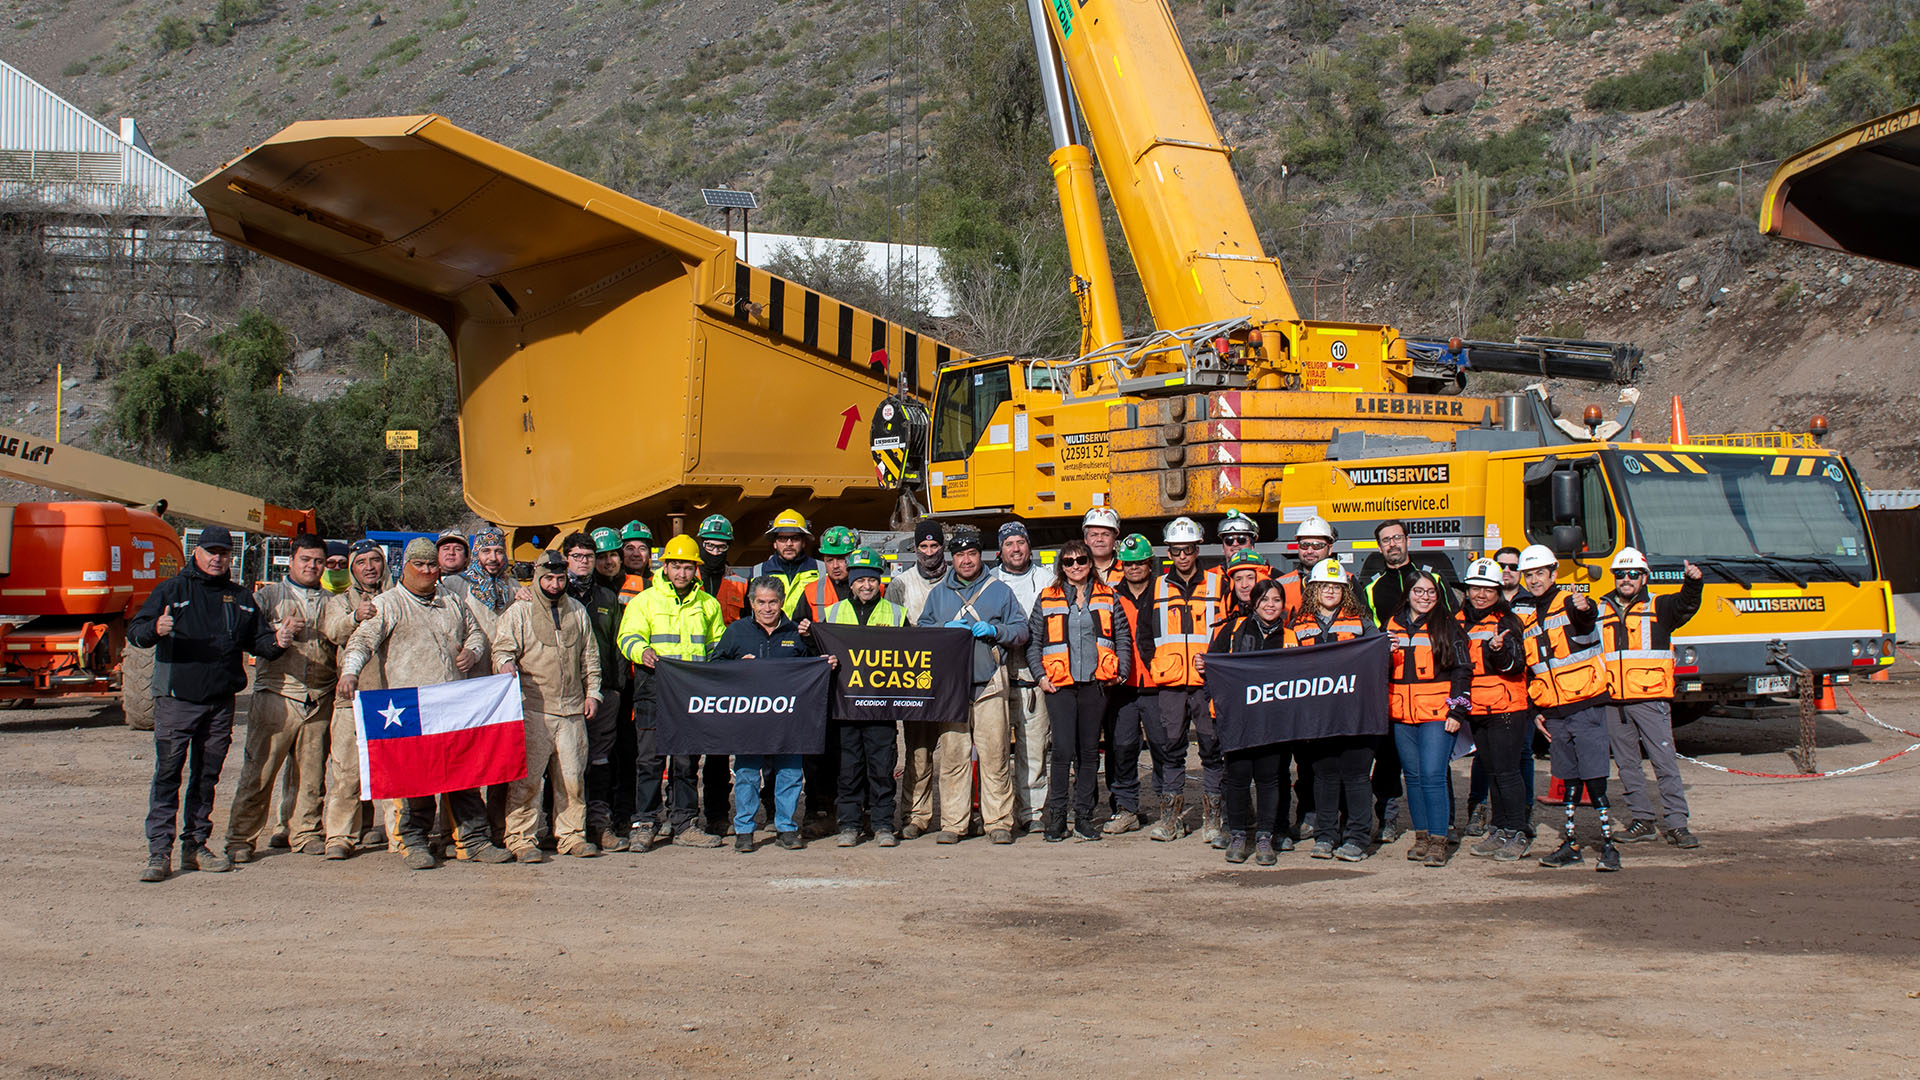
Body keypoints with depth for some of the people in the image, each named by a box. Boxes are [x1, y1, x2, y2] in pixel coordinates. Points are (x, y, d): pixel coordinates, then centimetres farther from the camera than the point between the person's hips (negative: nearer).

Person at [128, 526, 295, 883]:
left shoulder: (240, 599, 15)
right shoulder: (171, 591, 4)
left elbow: (257, 639, 19)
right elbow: (135, 631, -2)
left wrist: (276, 642, -4)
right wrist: (155, 629, -24)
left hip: (220, 701, 4)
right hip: (176, 698, -4)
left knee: (207, 776, 10)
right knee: (167, 774, -8)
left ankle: (196, 846, 19)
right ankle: (159, 852, -8)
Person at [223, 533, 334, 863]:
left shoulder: (331, 603, 18)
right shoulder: (268, 596, 9)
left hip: (320, 700, 3)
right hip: (276, 696, -3)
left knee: (312, 773, 5)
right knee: (258, 772, -4)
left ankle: (306, 832, 17)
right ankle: (241, 838, 2)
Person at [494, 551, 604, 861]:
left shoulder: (577, 612, 17)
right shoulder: (518, 613, 4)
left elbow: (589, 657, 22)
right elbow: (502, 648, -2)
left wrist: (592, 693, 15)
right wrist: (506, 663, -24)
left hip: (572, 709, 4)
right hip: (532, 709, -4)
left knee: (573, 777, 5)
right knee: (526, 778, -7)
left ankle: (571, 835, 15)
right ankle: (522, 839, -1)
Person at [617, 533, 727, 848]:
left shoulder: (707, 605, 17)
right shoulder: (644, 601, 7)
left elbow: (718, 646, 24)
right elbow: (629, 636, -4)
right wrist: (642, 651, -26)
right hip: (654, 690, -3)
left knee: (688, 760, 6)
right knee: (651, 757, -5)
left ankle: (684, 824, 12)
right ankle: (645, 824, 1)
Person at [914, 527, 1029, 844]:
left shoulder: (999, 590, 13)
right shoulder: (938, 593, 19)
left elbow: (1021, 630, 10)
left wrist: (993, 630, -7)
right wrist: (945, 630, -3)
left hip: (989, 683, -2)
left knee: (994, 755, -7)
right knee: (951, 755, -3)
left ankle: (998, 821, -1)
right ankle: (952, 823, 2)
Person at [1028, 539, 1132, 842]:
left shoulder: (1107, 598, 11)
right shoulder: (1047, 599, 8)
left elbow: (1123, 639, 13)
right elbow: (1033, 641, 8)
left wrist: (1121, 672, 2)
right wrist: (1040, 675, -3)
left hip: (1095, 684, 2)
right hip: (1060, 685, -2)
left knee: (1089, 750, 6)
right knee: (1063, 749, -10)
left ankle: (1084, 816, 13)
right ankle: (1056, 817, -1)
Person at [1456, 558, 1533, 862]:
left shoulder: (1507, 621, -6)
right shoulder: (1461, 621, 11)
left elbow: (1515, 666, -17)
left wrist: (1500, 651, -36)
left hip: (1507, 709, -6)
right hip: (1476, 710, 6)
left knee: (1507, 771, -8)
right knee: (1491, 771, 11)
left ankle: (1517, 834, -2)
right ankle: (1499, 832, 18)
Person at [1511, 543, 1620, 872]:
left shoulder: (1572, 603, -6)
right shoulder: (1521, 616, 11)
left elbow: (1587, 624, -33)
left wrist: (1582, 608, -56)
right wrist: (1535, 710, 14)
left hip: (1586, 706, -5)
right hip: (1552, 713, 5)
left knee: (1594, 779, -7)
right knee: (1569, 780, 13)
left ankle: (1608, 845, -1)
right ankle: (1570, 845, 21)